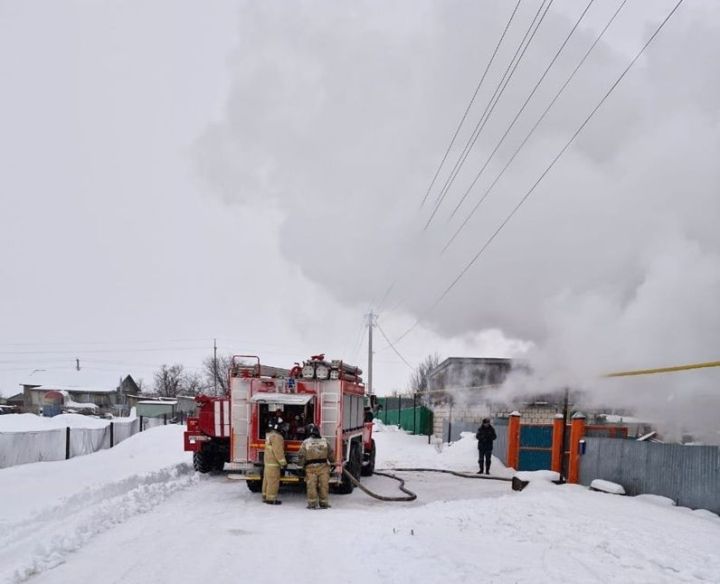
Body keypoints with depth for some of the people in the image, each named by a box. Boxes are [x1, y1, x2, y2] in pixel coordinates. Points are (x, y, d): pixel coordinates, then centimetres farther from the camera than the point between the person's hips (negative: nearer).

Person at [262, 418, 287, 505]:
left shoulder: (269, 435, 12)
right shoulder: (276, 436, -19)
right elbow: (278, 451, -21)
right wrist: (283, 462, -17)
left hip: (268, 461, 10)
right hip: (273, 463, -10)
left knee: (267, 480, 15)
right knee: (273, 481, -5)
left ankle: (265, 497, 22)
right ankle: (271, 499, -3)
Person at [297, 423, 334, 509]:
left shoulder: (305, 443, -3)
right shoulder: (324, 441, 3)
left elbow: (301, 456, -2)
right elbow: (331, 454, 9)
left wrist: (301, 464, 15)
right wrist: (332, 462, 25)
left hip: (310, 467, -1)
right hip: (323, 466, 1)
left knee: (311, 486, 2)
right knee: (323, 485, 6)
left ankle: (312, 503, 1)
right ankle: (323, 503, 10)